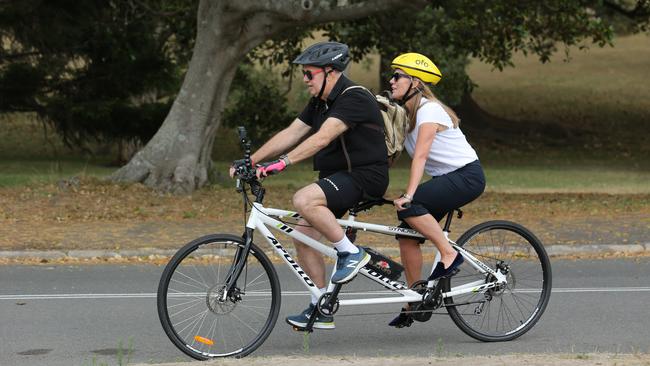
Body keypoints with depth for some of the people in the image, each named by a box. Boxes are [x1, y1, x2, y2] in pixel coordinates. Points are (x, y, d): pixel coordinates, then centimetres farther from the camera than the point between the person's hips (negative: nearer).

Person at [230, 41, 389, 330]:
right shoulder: (320, 103, 12)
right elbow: (290, 134, 8)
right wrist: (251, 161, -1)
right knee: (303, 234, 1)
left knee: (304, 200, -31)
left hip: (365, 176, -10)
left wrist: (284, 162, -38)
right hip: (337, 176, 10)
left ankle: (351, 253, -15)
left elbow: (323, 137, -30)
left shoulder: (354, 99, -18)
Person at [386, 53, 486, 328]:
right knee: (407, 235, -2)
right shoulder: (405, 113, 9)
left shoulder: (429, 110, -17)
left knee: (408, 208, -27)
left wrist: (408, 195, -33)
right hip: (446, 179, 9)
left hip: (467, 176, -9)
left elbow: (420, 156, -26)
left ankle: (449, 254, -13)